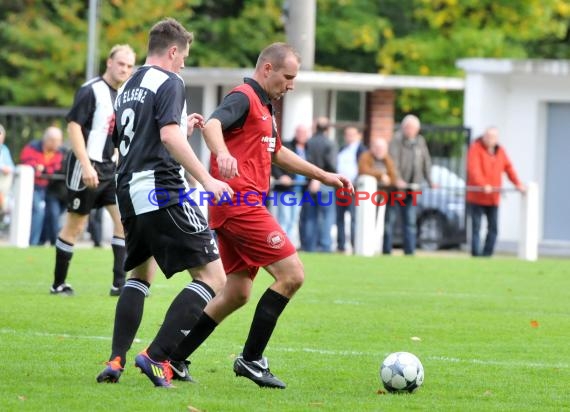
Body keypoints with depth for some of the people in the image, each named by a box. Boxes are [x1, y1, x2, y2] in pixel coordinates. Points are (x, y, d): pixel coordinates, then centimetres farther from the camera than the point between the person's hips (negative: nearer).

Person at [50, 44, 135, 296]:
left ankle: (119, 282, -2)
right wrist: (86, 166, -23)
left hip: (110, 168, 7)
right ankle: (58, 283, 12)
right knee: (75, 225, 0)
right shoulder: (91, 91, -12)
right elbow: (73, 126, -17)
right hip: (87, 167, -7)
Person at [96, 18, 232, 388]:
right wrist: (207, 180, -23)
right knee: (212, 277, -7)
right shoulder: (169, 82, -6)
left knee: (141, 274, 27)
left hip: (130, 193, 9)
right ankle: (157, 356, -16)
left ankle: (116, 360, 13)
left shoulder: (127, 89, 20)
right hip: (164, 193, -9)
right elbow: (169, 137, -20)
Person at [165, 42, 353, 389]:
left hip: (239, 206, 10)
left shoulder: (265, 108, 23)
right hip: (240, 202, -10)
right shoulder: (244, 98, -9)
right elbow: (212, 125, -29)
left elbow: (277, 154, 37)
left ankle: (173, 358, 14)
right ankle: (251, 359, -8)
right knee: (292, 275, -12)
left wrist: (324, 176, 37)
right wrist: (222, 153, -51)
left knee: (237, 294, 12)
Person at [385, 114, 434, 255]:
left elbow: (426, 162, 14)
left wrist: (429, 181, 4)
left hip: (411, 187, 5)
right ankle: (386, 251, 4)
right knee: (390, 220, 0)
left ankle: (409, 252, 4)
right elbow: (393, 162, -16)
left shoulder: (420, 141, 12)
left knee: (410, 222, 3)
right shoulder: (397, 140, -6)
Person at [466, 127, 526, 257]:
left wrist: (517, 183, -1)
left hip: (493, 197, 6)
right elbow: (473, 170, -22)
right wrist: (483, 185, -36)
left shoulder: (499, 151, 11)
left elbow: (508, 167, 13)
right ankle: (476, 254, -4)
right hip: (476, 197, -6)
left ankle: (487, 254, 8)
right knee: (476, 227, -4)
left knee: (493, 228, 4)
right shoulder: (476, 149, -9)